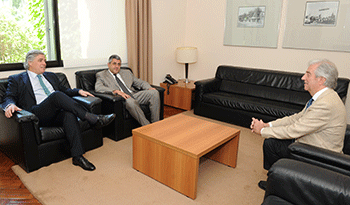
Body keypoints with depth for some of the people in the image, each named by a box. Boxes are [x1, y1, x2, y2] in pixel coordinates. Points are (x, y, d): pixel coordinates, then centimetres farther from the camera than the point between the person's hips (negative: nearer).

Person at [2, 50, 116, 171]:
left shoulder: (51, 76, 31)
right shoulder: (17, 79, 18)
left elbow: (64, 90, 32)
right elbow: (9, 97, 7)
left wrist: (78, 91, 11)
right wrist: (10, 105, -19)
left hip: (58, 114, 4)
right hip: (38, 115, -4)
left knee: (70, 115, -33)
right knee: (57, 95, -33)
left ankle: (77, 156, -37)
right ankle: (93, 119, -36)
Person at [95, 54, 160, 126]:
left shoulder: (127, 72, 25)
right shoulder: (101, 75, 11)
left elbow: (140, 82, 23)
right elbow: (98, 88, -8)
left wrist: (149, 88, 0)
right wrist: (116, 91, -23)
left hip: (134, 95, 5)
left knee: (154, 92, -18)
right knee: (130, 101, -40)